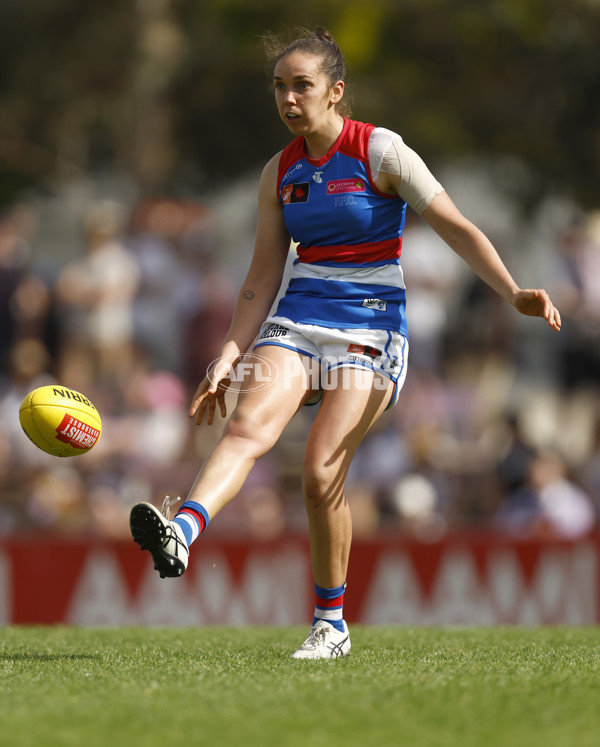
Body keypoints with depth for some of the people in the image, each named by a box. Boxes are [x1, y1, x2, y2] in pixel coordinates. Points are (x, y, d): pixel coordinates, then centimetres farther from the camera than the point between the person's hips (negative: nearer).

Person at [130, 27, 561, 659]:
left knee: (320, 473, -13)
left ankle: (330, 624, 3)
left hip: (369, 326, -4)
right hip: (298, 318, 4)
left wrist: (513, 293, -19)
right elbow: (261, 279, 13)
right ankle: (181, 533, -49)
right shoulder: (280, 173, 10)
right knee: (249, 422, -25)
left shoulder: (379, 152, -4)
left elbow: (456, 229, -7)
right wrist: (227, 360, 5)